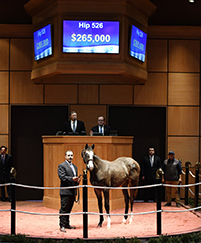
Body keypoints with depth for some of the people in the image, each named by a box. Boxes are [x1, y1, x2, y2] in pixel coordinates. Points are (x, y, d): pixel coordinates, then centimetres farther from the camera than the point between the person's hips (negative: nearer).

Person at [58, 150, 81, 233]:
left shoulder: (75, 167, 20)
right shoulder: (62, 166, -4)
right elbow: (62, 177, -15)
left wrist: (77, 180, 0)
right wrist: (72, 179, -25)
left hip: (73, 192, 7)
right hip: (65, 191, -7)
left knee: (69, 209, 13)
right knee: (64, 209, -5)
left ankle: (67, 224, 21)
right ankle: (62, 226, -2)